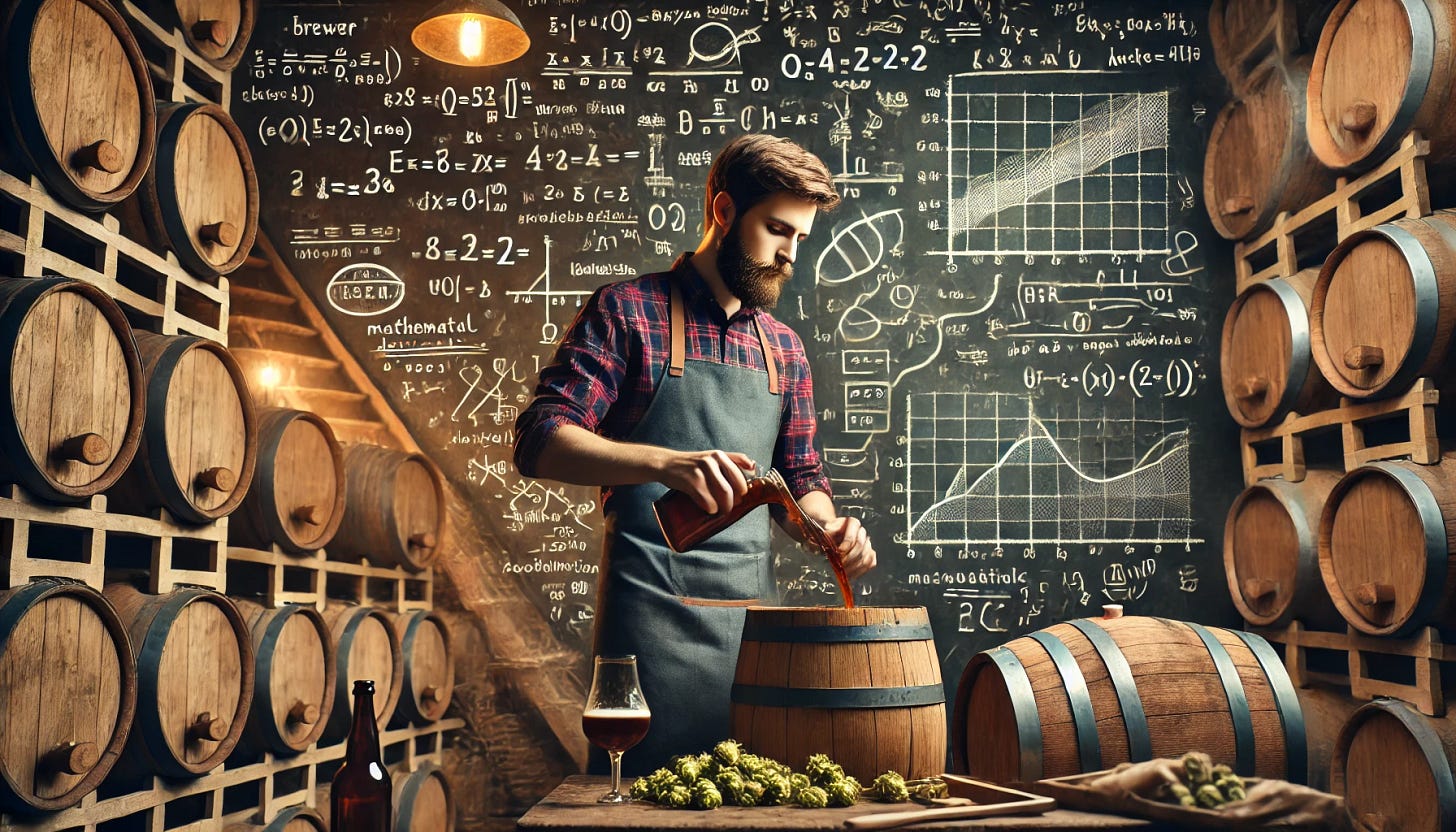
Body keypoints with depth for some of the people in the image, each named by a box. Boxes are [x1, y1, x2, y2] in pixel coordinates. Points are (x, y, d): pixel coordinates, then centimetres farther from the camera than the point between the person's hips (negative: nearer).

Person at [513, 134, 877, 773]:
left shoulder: (784, 349, 14)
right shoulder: (627, 311, -2)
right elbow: (540, 441, -12)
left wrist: (828, 526, -2)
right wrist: (666, 463, -27)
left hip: (755, 607, 5)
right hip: (652, 607, -5)